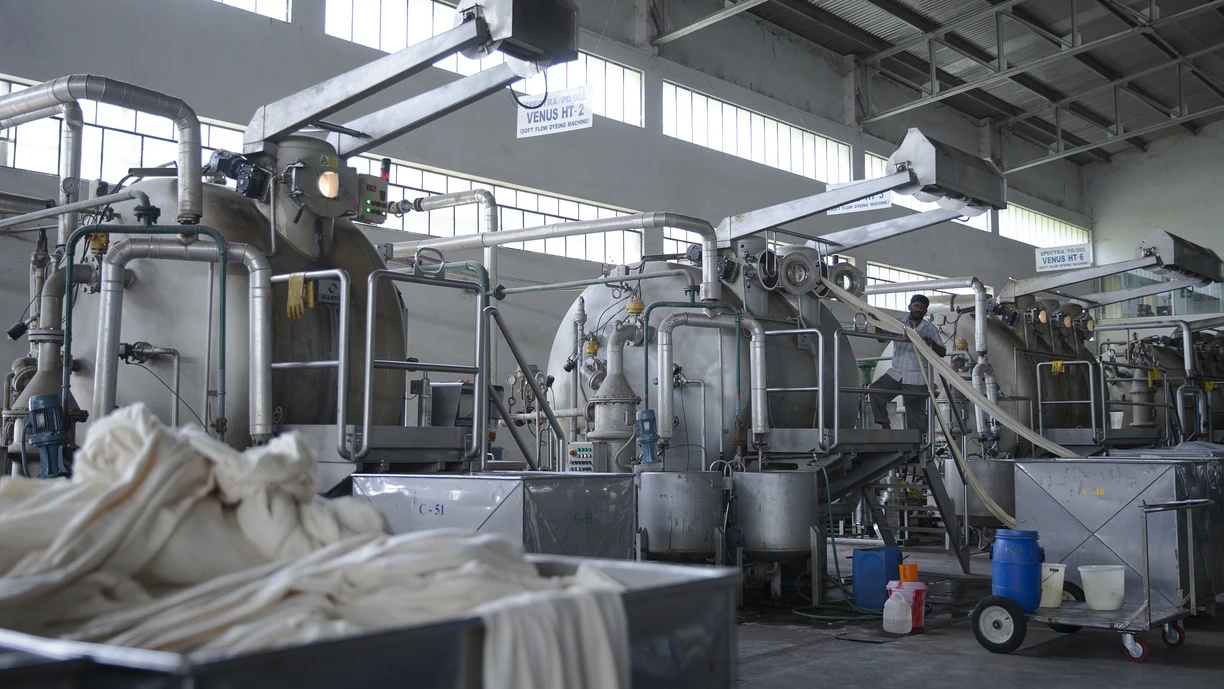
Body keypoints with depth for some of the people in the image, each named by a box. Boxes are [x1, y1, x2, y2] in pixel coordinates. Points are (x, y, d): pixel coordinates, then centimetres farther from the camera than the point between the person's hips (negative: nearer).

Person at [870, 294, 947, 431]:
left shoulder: (930, 329, 7)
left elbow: (942, 353, 4)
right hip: (896, 374, 2)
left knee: (916, 415, 0)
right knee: (875, 389, -22)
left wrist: (932, 343, -16)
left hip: (917, 380, -2)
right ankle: (885, 425, -14)